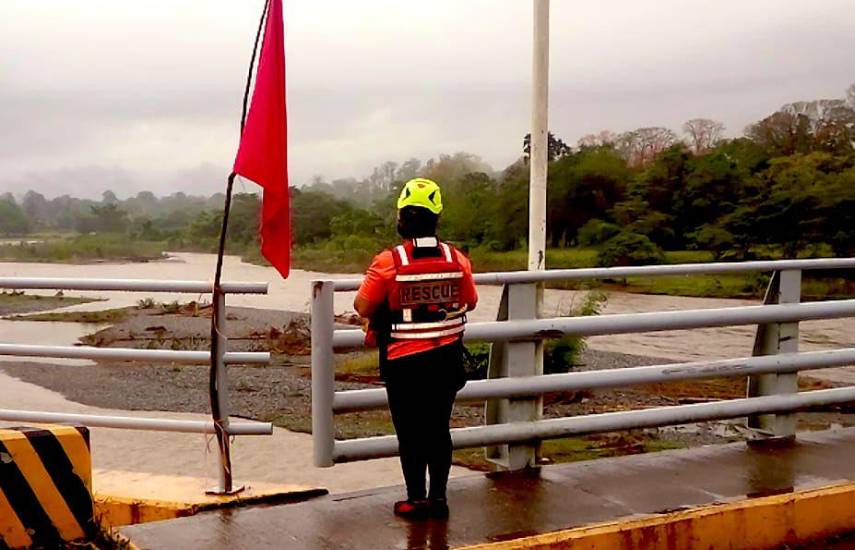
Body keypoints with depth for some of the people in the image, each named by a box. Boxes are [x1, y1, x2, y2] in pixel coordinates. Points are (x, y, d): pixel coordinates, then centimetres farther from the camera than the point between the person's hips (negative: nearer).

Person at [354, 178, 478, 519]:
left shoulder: (388, 262, -16)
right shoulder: (457, 259, -5)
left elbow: (362, 307, -12)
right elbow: (470, 303, 8)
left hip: (405, 362, -3)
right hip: (446, 359, 3)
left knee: (410, 432, 10)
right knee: (439, 428, 15)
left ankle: (416, 499, 17)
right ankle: (438, 497, 21)